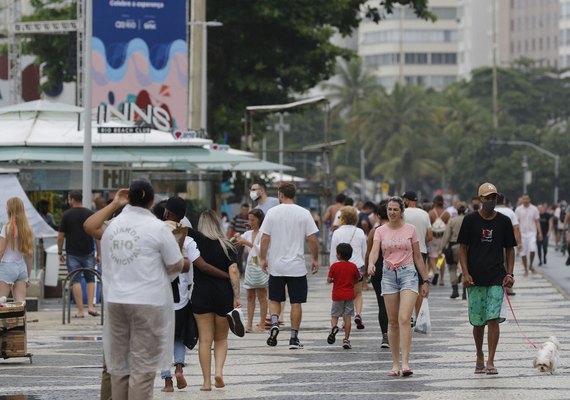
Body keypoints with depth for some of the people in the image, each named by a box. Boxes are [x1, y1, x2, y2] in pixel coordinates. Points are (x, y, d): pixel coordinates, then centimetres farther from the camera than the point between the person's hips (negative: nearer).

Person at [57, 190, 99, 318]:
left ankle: (80, 311, -4)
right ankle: (90, 306, 1)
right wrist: (99, 253, 6)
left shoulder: (67, 215, -4)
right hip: (88, 252, 2)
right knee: (90, 279, 14)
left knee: (76, 281, 1)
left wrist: (60, 252, 9)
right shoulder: (90, 214, 1)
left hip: (72, 254, -2)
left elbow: (60, 236, -3)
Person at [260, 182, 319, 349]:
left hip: (276, 266, 0)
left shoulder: (272, 212, -3)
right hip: (297, 266, 0)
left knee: (274, 299, 15)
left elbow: (265, 238, -3)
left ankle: (274, 323, -9)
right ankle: (294, 338, 5)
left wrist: (263, 259, 8)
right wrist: (315, 260, 8)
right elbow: (312, 239, -3)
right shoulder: (304, 213, -3)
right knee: (296, 302, 6)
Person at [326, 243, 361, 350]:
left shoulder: (334, 266, -8)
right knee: (347, 317, 5)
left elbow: (329, 280, -7)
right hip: (349, 295, 2)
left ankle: (334, 327, -21)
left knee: (334, 315, 10)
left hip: (337, 296, -2)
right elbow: (358, 279, 7)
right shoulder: (353, 266, -2)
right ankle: (346, 339, 3)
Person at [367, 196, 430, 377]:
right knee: (393, 322, 5)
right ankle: (395, 363, 12)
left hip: (408, 273, -2)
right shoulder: (381, 231, 6)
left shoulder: (410, 229, 4)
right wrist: (371, 264, -31)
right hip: (388, 275, 2)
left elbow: (418, 257, 9)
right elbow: (374, 251, -9)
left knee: (404, 319, -16)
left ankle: (405, 363, -21)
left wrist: (425, 281, 8)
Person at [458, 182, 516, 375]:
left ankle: (490, 362, -11)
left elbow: (509, 249, 12)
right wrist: (465, 273, -7)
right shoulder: (470, 220, 2)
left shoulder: (504, 221, 6)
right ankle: (479, 359, 24)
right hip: (475, 279, 0)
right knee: (477, 322, 6)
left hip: (496, 279, 0)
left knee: (493, 319, -11)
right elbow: (462, 248, 3)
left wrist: (509, 274, 1)